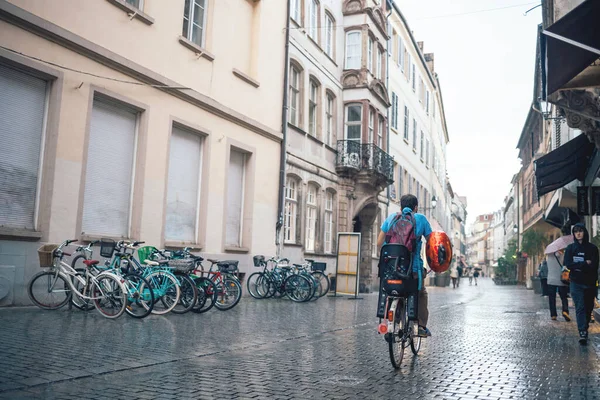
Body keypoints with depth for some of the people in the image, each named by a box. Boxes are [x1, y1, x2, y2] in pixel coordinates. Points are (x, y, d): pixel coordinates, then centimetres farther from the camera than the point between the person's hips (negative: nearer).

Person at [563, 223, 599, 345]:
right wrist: (585, 264, -11)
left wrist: (577, 266, -12)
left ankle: (584, 328, 28)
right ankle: (583, 333, -12)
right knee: (580, 307, -8)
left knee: (589, 307, 10)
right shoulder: (570, 248, 5)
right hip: (576, 283, -1)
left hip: (590, 282, 1)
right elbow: (568, 264, -6)